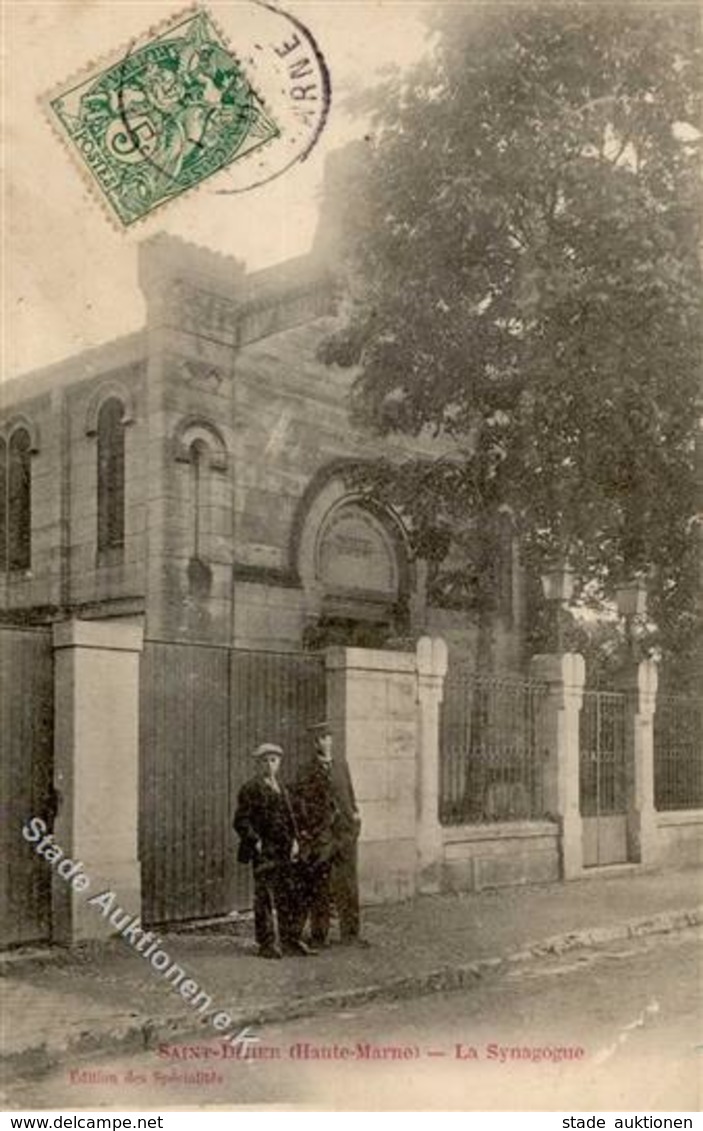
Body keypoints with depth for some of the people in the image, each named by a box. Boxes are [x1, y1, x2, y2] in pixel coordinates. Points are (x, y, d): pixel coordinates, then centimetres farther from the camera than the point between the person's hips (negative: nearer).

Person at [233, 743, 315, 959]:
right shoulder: (250, 789, -6)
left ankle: (290, 940, 16)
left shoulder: (281, 788, 16)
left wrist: (294, 840, 9)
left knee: (287, 896, 9)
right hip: (263, 852, -7)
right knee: (264, 898, -1)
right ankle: (266, 943, 6)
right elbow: (241, 821, -9)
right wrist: (255, 842, -16)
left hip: (284, 852, 7)